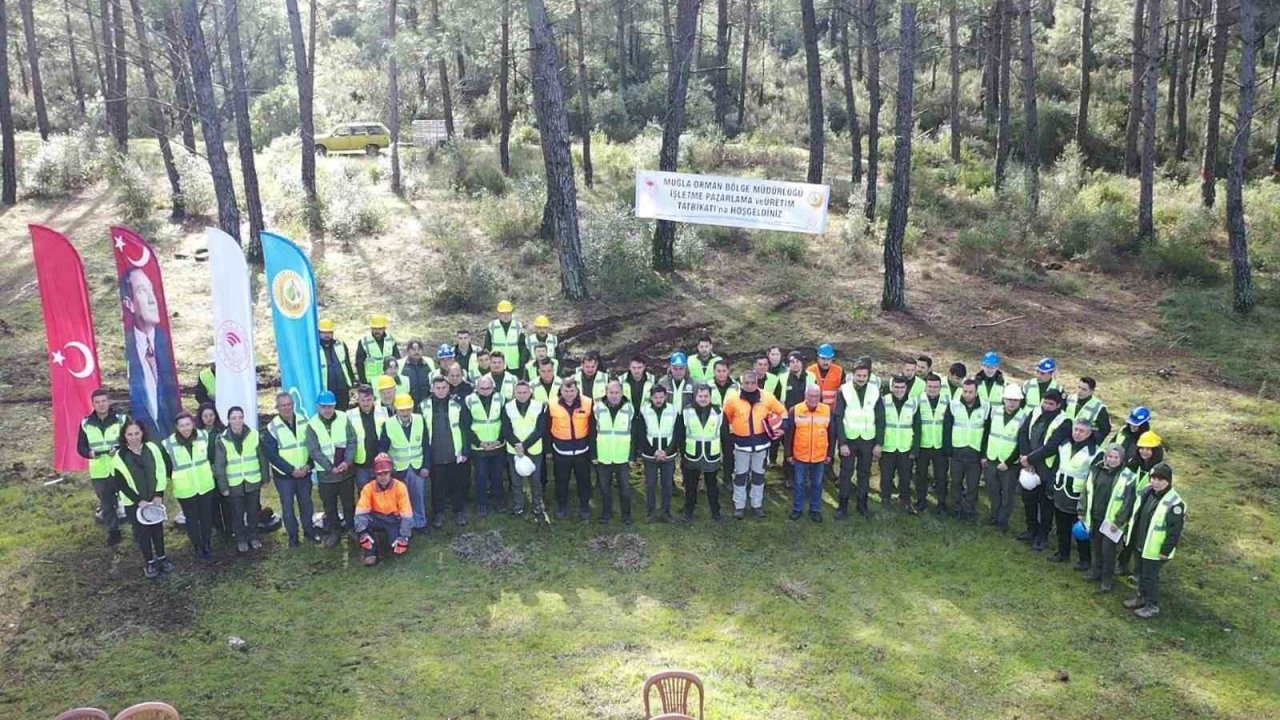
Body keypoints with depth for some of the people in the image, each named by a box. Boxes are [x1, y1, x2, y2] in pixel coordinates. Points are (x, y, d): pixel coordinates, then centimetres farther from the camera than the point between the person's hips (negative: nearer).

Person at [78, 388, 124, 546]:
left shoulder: (120, 420, -6)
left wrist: (120, 449, -21)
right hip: (99, 471, 2)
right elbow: (80, 447, 4)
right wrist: (89, 453, -18)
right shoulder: (86, 424, -1)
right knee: (106, 503, 11)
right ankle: (113, 531, 25)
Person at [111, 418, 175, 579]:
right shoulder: (119, 457, -13)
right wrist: (139, 500, -14)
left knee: (157, 528, 14)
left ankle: (162, 558, 31)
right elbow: (120, 484, -10)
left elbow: (162, 471, -3)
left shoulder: (152, 448, -6)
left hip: (155, 498, 2)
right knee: (142, 532, 8)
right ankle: (149, 562, 23)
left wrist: (159, 494, -10)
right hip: (133, 502, -2)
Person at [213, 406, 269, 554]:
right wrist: (223, 486, -7)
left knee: (253, 511, 15)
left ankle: (253, 536, 34)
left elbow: (262, 458, 1)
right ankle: (241, 539, 29)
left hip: (253, 481, 1)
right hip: (234, 484, -1)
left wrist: (265, 477, 2)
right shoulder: (221, 439, -11)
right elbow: (219, 465, -7)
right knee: (237, 514, 11)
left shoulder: (253, 435, -7)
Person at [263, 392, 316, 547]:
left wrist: (308, 465, -10)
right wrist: (291, 470, -16)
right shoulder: (272, 428, -10)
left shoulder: (304, 422, 1)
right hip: (284, 475, -3)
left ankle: (308, 530, 29)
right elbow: (272, 454, -12)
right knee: (288, 506, 6)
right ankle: (292, 535, 19)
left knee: (306, 503, 13)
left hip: (304, 473, 3)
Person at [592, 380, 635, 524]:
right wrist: (593, 455, -2)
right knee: (604, 488, 14)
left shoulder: (629, 409, -5)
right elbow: (593, 434, 0)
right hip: (603, 457, 1)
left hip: (623, 458, -1)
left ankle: (626, 514, 25)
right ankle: (607, 512, 31)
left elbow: (634, 435, 0)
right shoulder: (598, 408, -5)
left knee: (625, 488, 8)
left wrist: (632, 456, -2)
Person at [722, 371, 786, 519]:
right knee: (740, 474, 8)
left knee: (758, 474, 13)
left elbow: (782, 412, 5)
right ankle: (739, 505, 20)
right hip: (742, 442, -1)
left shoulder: (767, 397, -8)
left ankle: (757, 504, 27)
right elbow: (725, 417, 3)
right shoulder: (733, 398, -12)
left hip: (761, 441, 1)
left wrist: (777, 426, -2)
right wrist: (733, 429, 3)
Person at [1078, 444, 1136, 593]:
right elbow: (1086, 492, 8)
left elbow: (1128, 502, -12)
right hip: (1094, 518, 5)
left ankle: (1108, 578, 17)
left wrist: (1118, 522, -14)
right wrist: (1081, 512, 7)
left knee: (1108, 550, 1)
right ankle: (1097, 570, 38)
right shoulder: (1096, 471, 1)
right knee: (1095, 546, 18)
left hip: (1111, 521, -5)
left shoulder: (1127, 477, -12)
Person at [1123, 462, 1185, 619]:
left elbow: (1175, 530, -20)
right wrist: (1132, 535, 17)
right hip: (1139, 544, 8)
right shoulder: (1147, 492, 1)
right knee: (1141, 573, 21)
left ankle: (1152, 606, 20)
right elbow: (1137, 514, 14)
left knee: (1150, 576, 4)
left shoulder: (1174, 503, -23)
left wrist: (1166, 550, -17)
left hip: (1154, 549, -7)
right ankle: (1142, 597, 39)